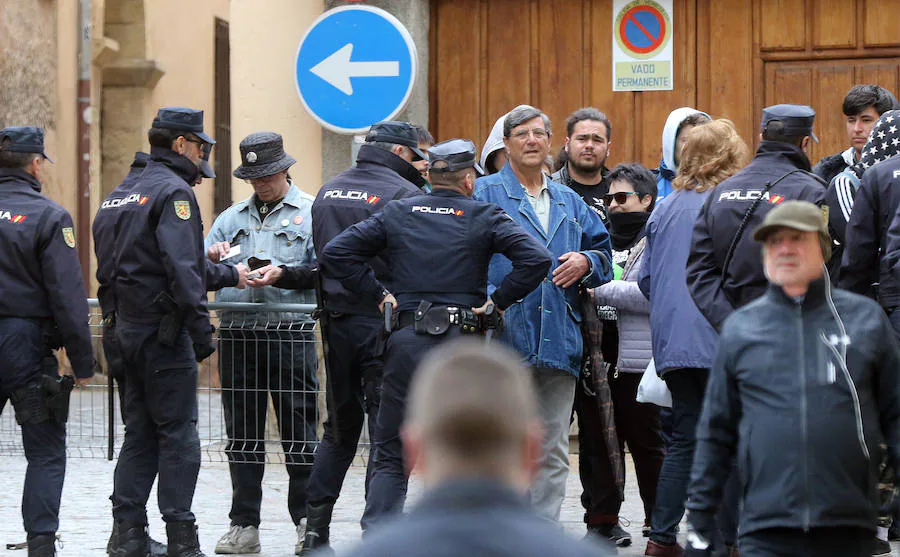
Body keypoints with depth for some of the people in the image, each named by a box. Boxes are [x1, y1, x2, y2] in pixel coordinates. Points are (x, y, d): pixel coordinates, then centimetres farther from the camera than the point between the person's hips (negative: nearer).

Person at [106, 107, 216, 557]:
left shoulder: (135, 191, 16)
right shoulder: (174, 191, -13)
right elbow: (182, 268, -21)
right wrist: (201, 329, -21)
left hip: (131, 328, 9)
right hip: (164, 329, -9)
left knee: (140, 431, 11)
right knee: (178, 431, -5)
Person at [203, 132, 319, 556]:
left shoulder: (311, 212, 5)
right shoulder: (232, 217, 19)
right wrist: (214, 259, -6)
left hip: (290, 333, -4)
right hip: (237, 334, 4)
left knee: (299, 431, -2)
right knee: (242, 433, 7)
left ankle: (307, 523, 6)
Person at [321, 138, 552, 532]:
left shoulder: (397, 214, 8)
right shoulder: (484, 217, 1)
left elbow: (335, 252, 5)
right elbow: (536, 259, -12)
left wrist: (378, 293, 8)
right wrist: (499, 300, -3)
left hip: (406, 340, 2)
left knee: (391, 454, 7)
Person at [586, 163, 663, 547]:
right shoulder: (608, 239, 21)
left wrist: (599, 292, -13)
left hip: (641, 361, -7)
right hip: (603, 359, 7)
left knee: (647, 444, 0)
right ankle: (603, 521, 9)